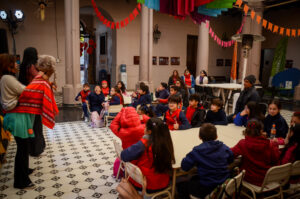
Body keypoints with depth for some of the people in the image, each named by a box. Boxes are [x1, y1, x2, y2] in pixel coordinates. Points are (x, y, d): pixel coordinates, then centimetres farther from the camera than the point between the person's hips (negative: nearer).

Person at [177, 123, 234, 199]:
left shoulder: (197, 151, -19)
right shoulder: (224, 147, -4)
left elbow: (184, 167, -17)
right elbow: (231, 160, 13)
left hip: (208, 189, -6)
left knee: (180, 185, 14)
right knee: (194, 178, 31)